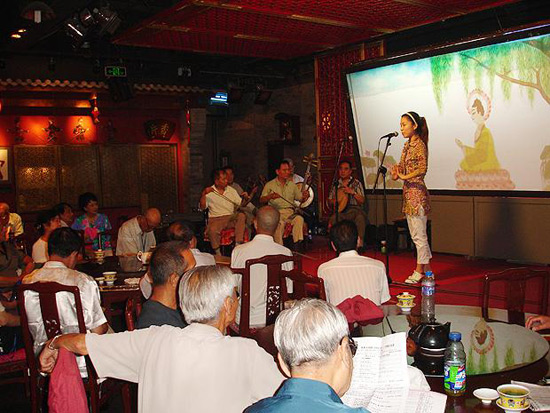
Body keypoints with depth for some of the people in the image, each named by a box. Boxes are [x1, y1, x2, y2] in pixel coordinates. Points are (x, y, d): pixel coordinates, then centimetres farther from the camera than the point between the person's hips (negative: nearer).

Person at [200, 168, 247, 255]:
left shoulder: (231, 190, 14)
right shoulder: (209, 193, 3)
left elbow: (241, 204, 13)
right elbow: (202, 207, -8)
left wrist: (245, 199, -9)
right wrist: (203, 194, -22)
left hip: (230, 218, 3)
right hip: (215, 219, -3)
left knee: (241, 215, -28)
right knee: (212, 230, -36)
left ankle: (238, 244, -27)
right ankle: (217, 253, -13)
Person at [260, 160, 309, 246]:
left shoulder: (292, 185, 20)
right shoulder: (270, 185, 11)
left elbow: (300, 199, 19)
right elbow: (261, 200, 4)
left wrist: (305, 196, -5)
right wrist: (270, 196, -17)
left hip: (290, 212, 3)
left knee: (299, 219, -31)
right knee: (279, 223, -36)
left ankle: (297, 243, -30)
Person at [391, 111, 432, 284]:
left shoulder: (419, 145, -12)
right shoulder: (407, 145, 14)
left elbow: (422, 169, -25)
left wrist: (404, 177, -18)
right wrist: (396, 171, -1)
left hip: (417, 193, -10)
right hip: (408, 193, 10)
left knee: (419, 235, -2)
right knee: (416, 234, 14)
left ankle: (420, 271, 7)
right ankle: (427, 270, 22)